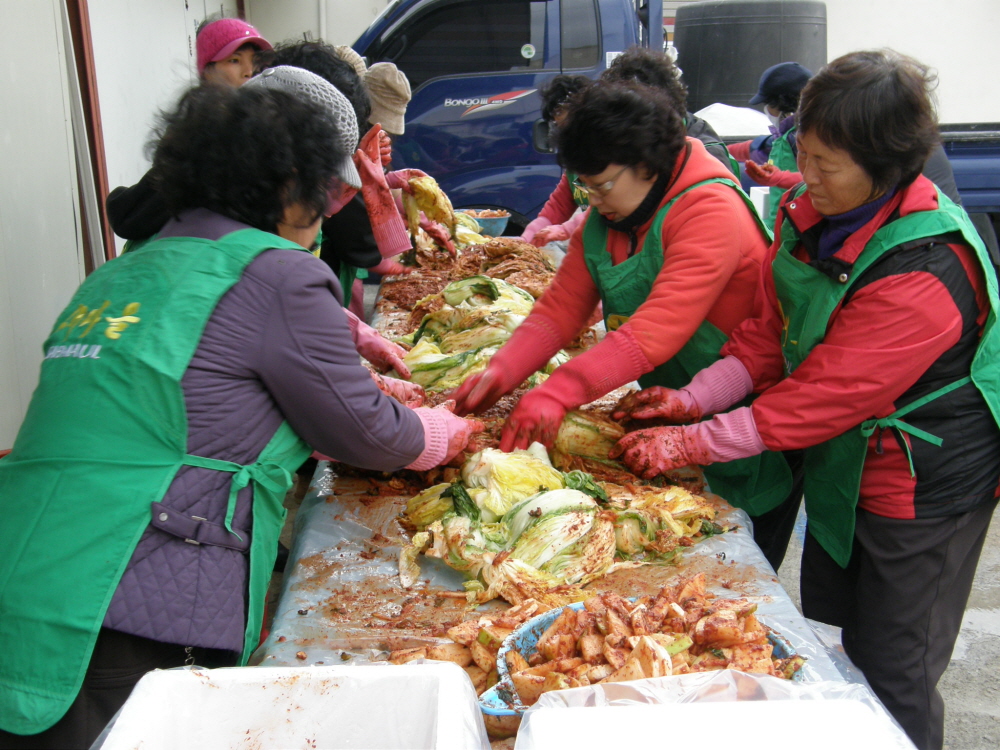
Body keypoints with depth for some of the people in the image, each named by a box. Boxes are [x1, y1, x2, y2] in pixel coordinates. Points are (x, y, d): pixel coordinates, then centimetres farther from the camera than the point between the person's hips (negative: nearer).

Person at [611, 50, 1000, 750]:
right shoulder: (812, 211, -6)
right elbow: (769, 331, 1)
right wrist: (690, 399, -9)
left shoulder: (924, 275, -31)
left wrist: (690, 444, -25)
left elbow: (821, 396, -29)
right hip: (844, 461, 8)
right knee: (825, 640, 23)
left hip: (924, 487, -8)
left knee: (891, 676, 8)